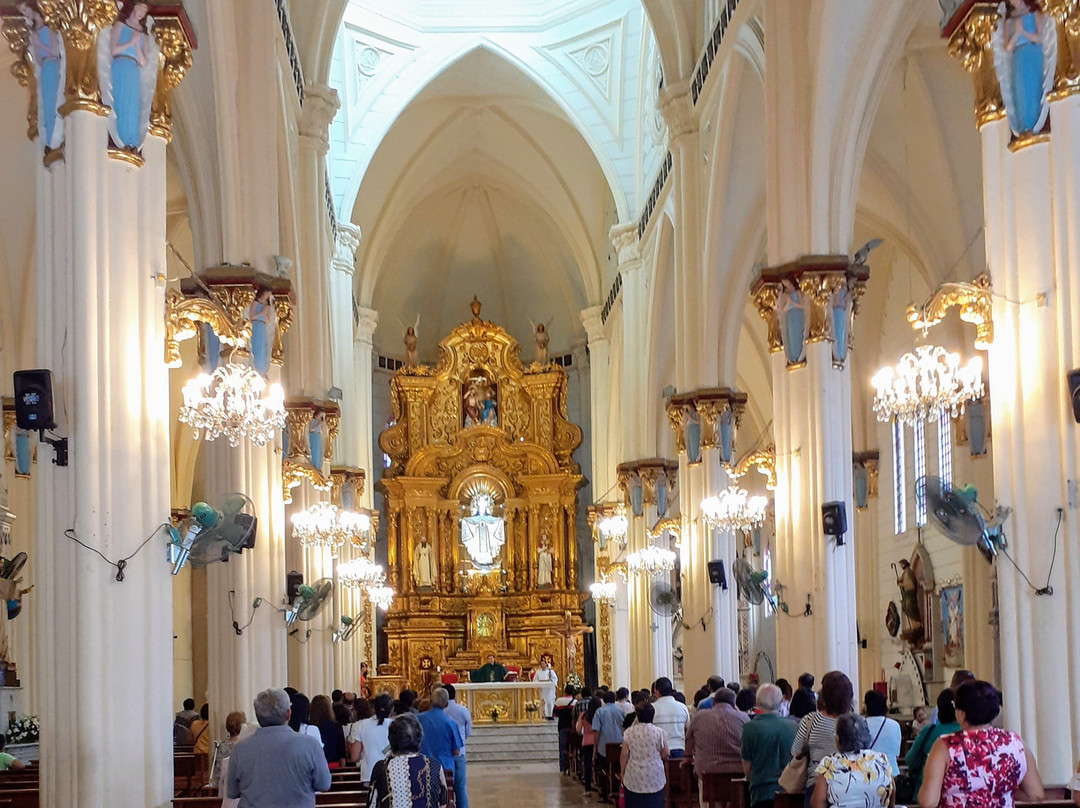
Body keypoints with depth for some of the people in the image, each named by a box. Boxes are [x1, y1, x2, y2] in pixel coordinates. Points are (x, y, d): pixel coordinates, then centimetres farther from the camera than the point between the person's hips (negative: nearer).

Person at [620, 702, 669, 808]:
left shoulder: (629, 732, -2)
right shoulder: (660, 733, -6)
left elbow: (624, 755, -1)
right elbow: (665, 755, -1)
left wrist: (623, 773, 9)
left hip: (633, 779, 1)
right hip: (654, 779, -1)